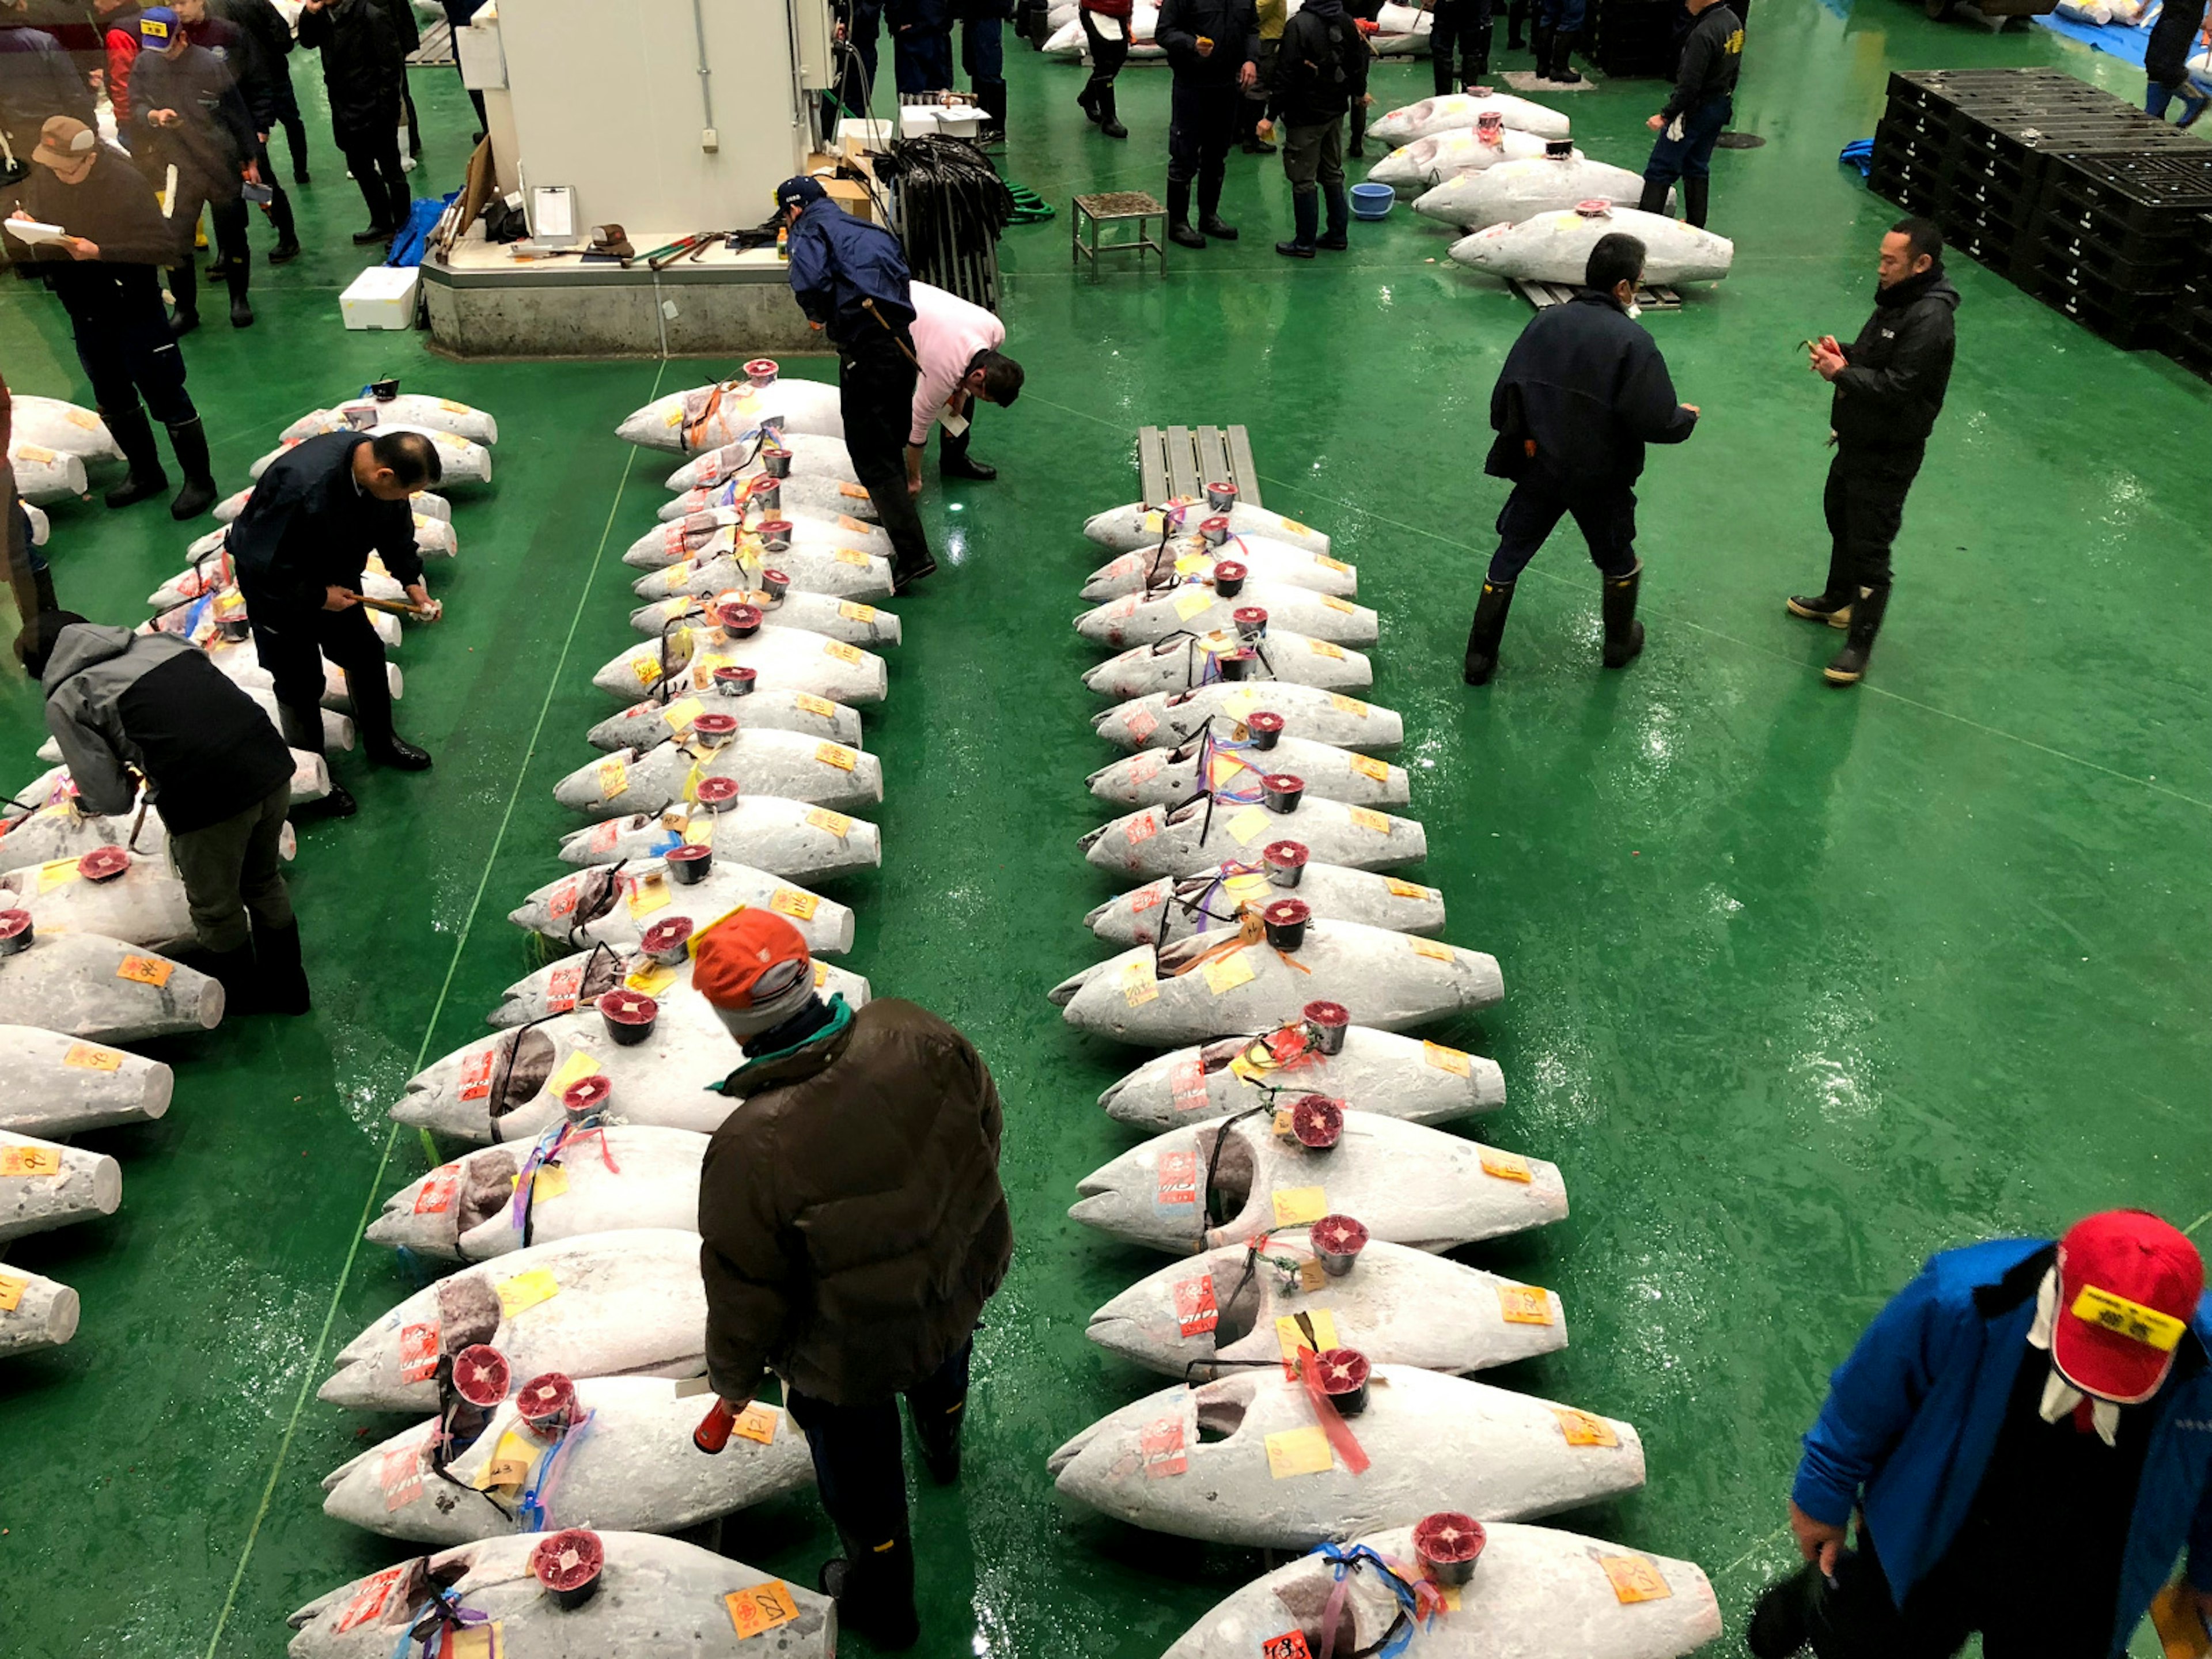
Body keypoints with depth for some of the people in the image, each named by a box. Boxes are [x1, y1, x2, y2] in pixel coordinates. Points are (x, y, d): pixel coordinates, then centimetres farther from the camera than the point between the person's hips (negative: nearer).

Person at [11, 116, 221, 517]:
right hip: (85, 313, 7)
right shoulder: (44, 176, -3)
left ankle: (199, 480, 16)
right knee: (113, 400, 18)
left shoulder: (126, 182, -21)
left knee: (165, 397, 2)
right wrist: (23, 224, -14)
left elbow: (165, 245, -23)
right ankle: (146, 473, 35)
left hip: (134, 309, -7)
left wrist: (99, 252, -29)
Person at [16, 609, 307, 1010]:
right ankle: (286, 986, 49)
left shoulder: (65, 701, 5)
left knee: (216, 909, 24)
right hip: (272, 766, 6)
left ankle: (241, 995, 47)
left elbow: (110, 800, 1)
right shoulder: (160, 640, 19)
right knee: (264, 883, 31)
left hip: (208, 800, -5)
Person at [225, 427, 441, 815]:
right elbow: (262, 564, -33)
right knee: (301, 684, 4)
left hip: (333, 573, 7)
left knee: (365, 655, 18)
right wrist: (318, 597, -25)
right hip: (277, 583, -7)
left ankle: (380, 742, 41)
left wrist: (411, 581, -7)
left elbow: (396, 527, 1)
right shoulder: (303, 487, -44)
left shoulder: (378, 458, -20)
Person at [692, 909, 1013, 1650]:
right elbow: (984, 1115, -5)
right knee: (941, 1373, 39)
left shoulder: (749, 1151, -38)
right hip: (964, 1281, 5)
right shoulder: (910, 1034, -25)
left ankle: (882, 1603, 52)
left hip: (855, 1352, -4)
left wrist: (733, 1377, -1)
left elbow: (743, 1291, -23)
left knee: (861, 1471, 26)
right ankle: (943, 1448, 73)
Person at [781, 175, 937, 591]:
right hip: (903, 345, 8)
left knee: (873, 457, -3)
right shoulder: (873, 231, 23)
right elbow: (903, 279, 20)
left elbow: (810, 284, -19)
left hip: (865, 353, -7)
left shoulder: (811, 232, 0)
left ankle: (912, 554, -8)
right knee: (892, 444, 24)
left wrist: (824, 318, -1)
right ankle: (893, 517, 40)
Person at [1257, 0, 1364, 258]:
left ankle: (1305, 242, 7)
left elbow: (1286, 76, -20)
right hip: (1336, 111, 7)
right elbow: (1358, 62, 14)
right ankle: (1338, 234, 24)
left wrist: (1272, 116, -14)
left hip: (1306, 116, -7)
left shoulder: (1299, 26, -20)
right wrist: (1359, 92, 34)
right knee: (1333, 173, 18)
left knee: (1304, 179, 1)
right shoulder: (1346, 22, 1)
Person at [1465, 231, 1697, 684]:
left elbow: (1506, 396, -5)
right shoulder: (1631, 340, -18)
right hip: (1600, 480, -2)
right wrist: (1686, 418, 2)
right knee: (1618, 562, 23)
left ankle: (1480, 657, 16)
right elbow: (1655, 421, -20)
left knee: (1508, 561, 14)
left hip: (1538, 472, 3)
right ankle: (1620, 643, 42)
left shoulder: (1545, 322, -6)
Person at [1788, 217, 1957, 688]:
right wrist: (1843, 353, -2)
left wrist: (1841, 373, -24)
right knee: (1840, 517, 27)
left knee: (1869, 547, -5)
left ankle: (1860, 644, 6)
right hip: (1857, 439, 11)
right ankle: (1838, 601, 49)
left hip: (1889, 455, -11)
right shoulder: (1897, 299, 6)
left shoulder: (1930, 320, -26)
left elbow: (1897, 387, -30)